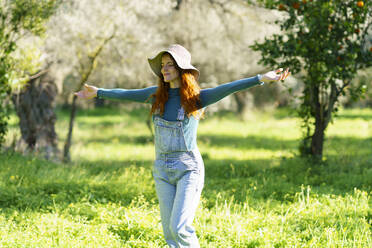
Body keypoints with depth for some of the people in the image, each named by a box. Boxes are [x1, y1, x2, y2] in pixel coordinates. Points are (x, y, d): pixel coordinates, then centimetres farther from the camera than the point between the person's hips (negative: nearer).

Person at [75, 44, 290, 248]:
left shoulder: (196, 98, -8)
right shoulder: (158, 95, 7)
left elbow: (227, 89, -21)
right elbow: (126, 95, 20)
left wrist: (261, 79, -35)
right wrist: (98, 92, 31)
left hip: (189, 168, -5)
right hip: (162, 169, 5)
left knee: (179, 227, -15)